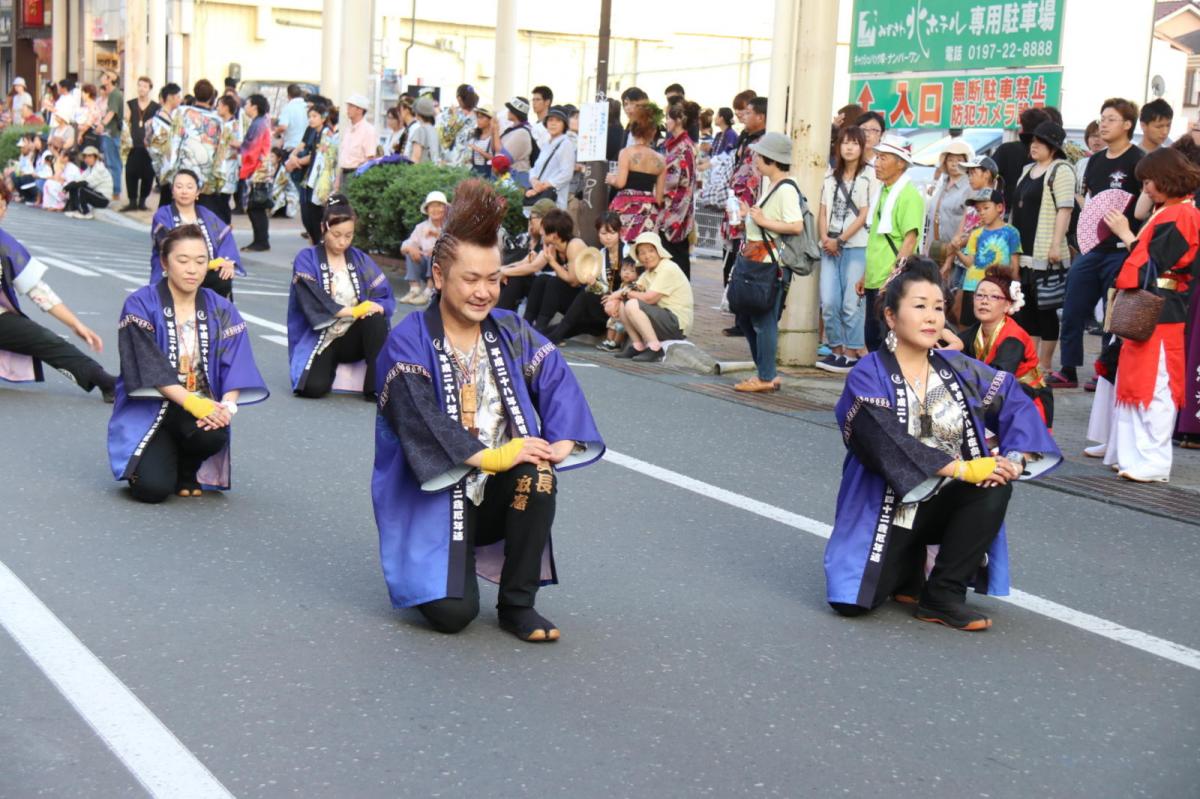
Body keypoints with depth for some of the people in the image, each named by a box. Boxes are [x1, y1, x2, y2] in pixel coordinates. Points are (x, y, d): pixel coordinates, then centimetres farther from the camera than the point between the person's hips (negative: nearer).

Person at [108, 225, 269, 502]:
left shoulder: (221, 310, 7)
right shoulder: (140, 305, -5)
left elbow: (234, 366, -3)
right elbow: (150, 366, -15)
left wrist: (228, 405, -24)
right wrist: (192, 402, -27)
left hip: (203, 407, 3)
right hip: (148, 409, -3)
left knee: (213, 435, -34)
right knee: (153, 488, -25)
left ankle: (188, 471, 4)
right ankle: (154, 459, 14)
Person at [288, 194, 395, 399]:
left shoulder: (361, 260, 8)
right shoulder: (306, 260, -2)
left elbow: (386, 299, 0)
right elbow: (314, 304, -16)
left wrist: (375, 307, -23)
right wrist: (353, 311, -18)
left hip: (353, 336, 2)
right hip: (320, 339, -2)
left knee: (376, 320, -31)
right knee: (314, 388, -29)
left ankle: (375, 384, -23)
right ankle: (334, 368, 7)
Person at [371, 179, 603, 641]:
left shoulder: (511, 333, 6)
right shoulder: (407, 343, -8)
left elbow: (556, 378, -5)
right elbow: (420, 419, -20)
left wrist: (561, 441, -23)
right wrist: (490, 457, -27)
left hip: (500, 488, 4)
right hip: (437, 493, -4)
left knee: (538, 475, -32)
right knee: (452, 612, -21)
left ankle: (517, 604, -12)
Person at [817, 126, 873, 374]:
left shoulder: (869, 175, -1)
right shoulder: (831, 176, 16)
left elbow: (865, 214, -6)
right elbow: (823, 211, 14)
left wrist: (840, 241, -7)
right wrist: (824, 238, -2)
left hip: (857, 246, -5)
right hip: (830, 248, 5)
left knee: (851, 304, -6)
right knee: (829, 302, -2)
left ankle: (852, 354, 3)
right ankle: (836, 351, 10)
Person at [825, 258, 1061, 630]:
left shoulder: (957, 369, 3)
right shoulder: (868, 376, -11)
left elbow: (1015, 401, -2)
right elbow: (888, 444, -24)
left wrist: (1016, 458, -21)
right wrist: (959, 468, -31)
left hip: (943, 503, 3)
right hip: (887, 508, -3)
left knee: (996, 486, -27)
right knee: (853, 603, -17)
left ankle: (943, 595, -13)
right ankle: (908, 567, 19)